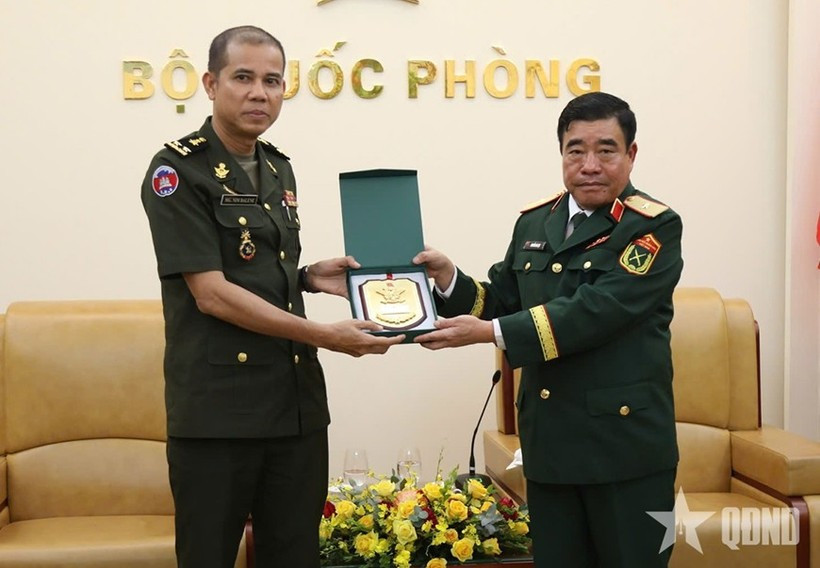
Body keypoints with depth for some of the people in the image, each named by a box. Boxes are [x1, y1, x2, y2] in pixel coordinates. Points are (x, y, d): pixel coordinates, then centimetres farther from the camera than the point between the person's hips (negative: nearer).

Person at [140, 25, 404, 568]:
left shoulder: (279, 168, 13)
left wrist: (309, 277, 2)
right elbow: (212, 294, -16)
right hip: (216, 410, -6)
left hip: (298, 401, 7)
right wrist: (325, 335, -17)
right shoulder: (178, 171, -9)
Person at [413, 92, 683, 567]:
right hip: (548, 440, 6)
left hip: (626, 443, -5)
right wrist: (451, 280, -7)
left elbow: (594, 312, -21)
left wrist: (489, 332, -23)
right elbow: (502, 300, 13)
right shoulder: (534, 222, 11)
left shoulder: (654, 227, -10)